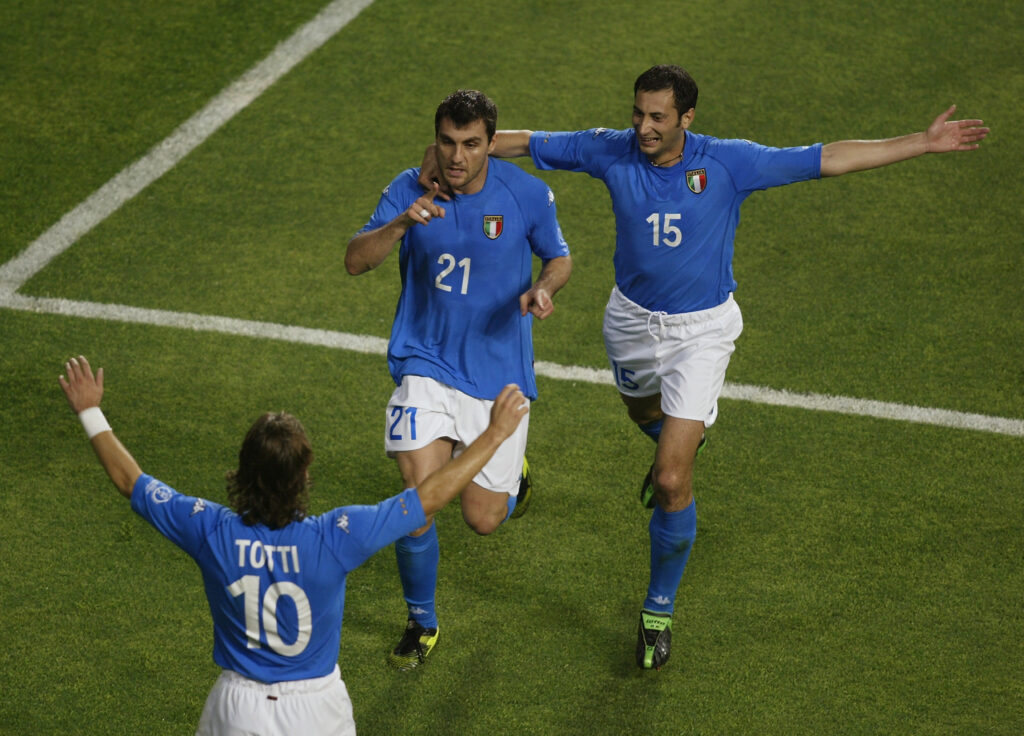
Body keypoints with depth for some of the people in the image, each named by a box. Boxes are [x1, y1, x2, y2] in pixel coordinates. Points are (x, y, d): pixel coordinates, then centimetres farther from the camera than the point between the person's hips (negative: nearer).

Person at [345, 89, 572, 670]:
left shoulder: (528, 194, -10)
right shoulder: (411, 190, -8)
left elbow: (560, 258, 6)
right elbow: (356, 261, -14)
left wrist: (543, 288, -17)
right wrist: (401, 224, -33)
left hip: (499, 373, 0)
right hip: (426, 364, 0)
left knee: (484, 519, 3)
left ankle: (512, 468, 41)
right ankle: (422, 623, 10)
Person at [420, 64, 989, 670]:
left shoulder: (729, 163, -20)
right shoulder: (611, 151, -14)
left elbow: (827, 159, -14)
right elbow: (528, 142, -3)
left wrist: (924, 142, -15)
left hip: (701, 329, -3)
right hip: (632, 319, 4)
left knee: (672, 484, -10)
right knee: (644, 412, 33)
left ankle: (660, 610, 9)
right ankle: (681, 441, 73)